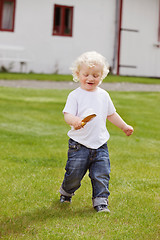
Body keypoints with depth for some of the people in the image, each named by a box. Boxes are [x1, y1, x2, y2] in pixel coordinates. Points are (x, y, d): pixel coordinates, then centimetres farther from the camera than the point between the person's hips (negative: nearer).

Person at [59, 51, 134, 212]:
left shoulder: (103, 95, 9)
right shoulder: (75, 95, -6)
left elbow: (111, 114, 23)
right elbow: (67, 114, -15)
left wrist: (124, 126, 28)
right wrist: (74, 120, -37)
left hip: (100, 145, 3)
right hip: (79, 144, -3)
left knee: (101, 175, 0)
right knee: (74, 175, 4)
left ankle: (100, 201, 13)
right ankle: (66, 193, 33)